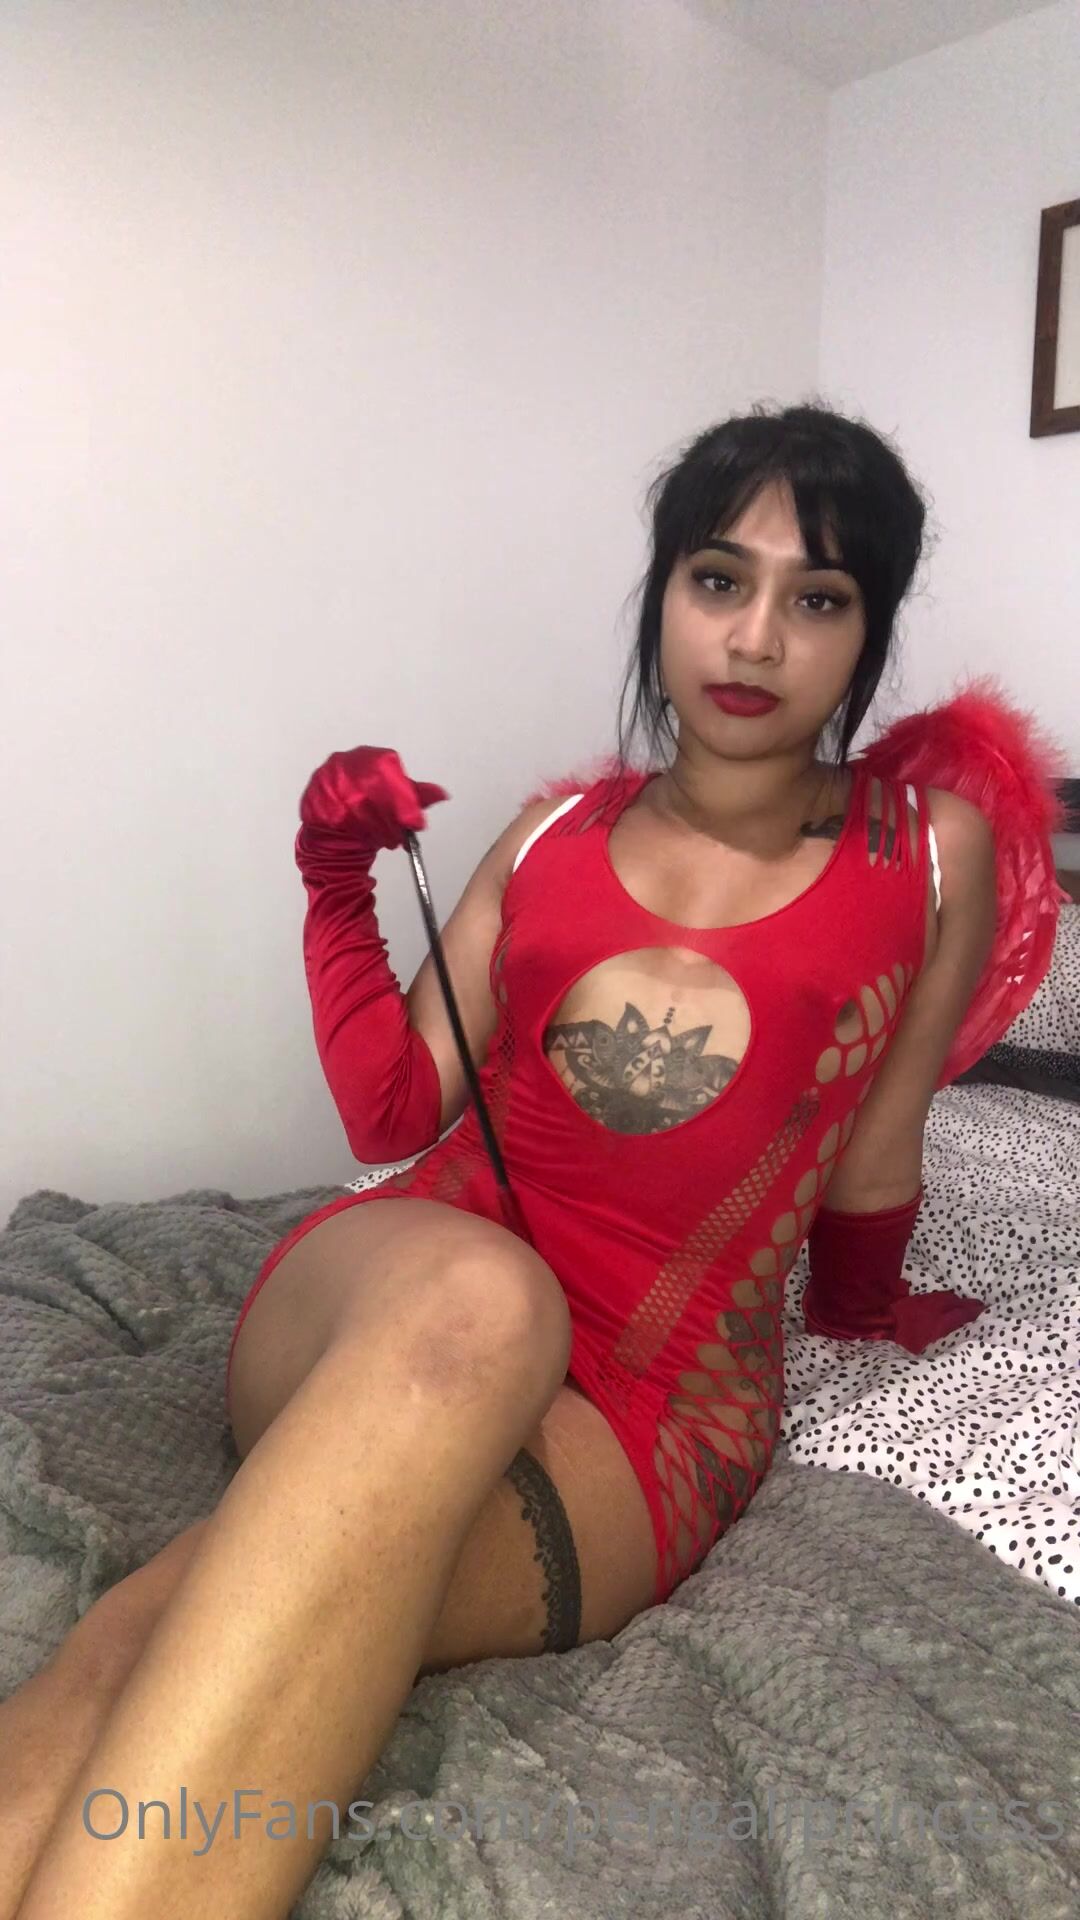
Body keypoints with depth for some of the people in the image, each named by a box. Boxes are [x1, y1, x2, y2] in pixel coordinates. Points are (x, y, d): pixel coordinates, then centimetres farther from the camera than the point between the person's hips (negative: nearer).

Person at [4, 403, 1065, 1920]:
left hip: (648, 1414, -1)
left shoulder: (931, 846, 6)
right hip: (362, 1304, 2)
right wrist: (342, 890, 1)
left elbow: (870, 1161, 15)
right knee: (471, 1294, -38)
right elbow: (394, 1120, 9)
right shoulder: (556, 829, 12)